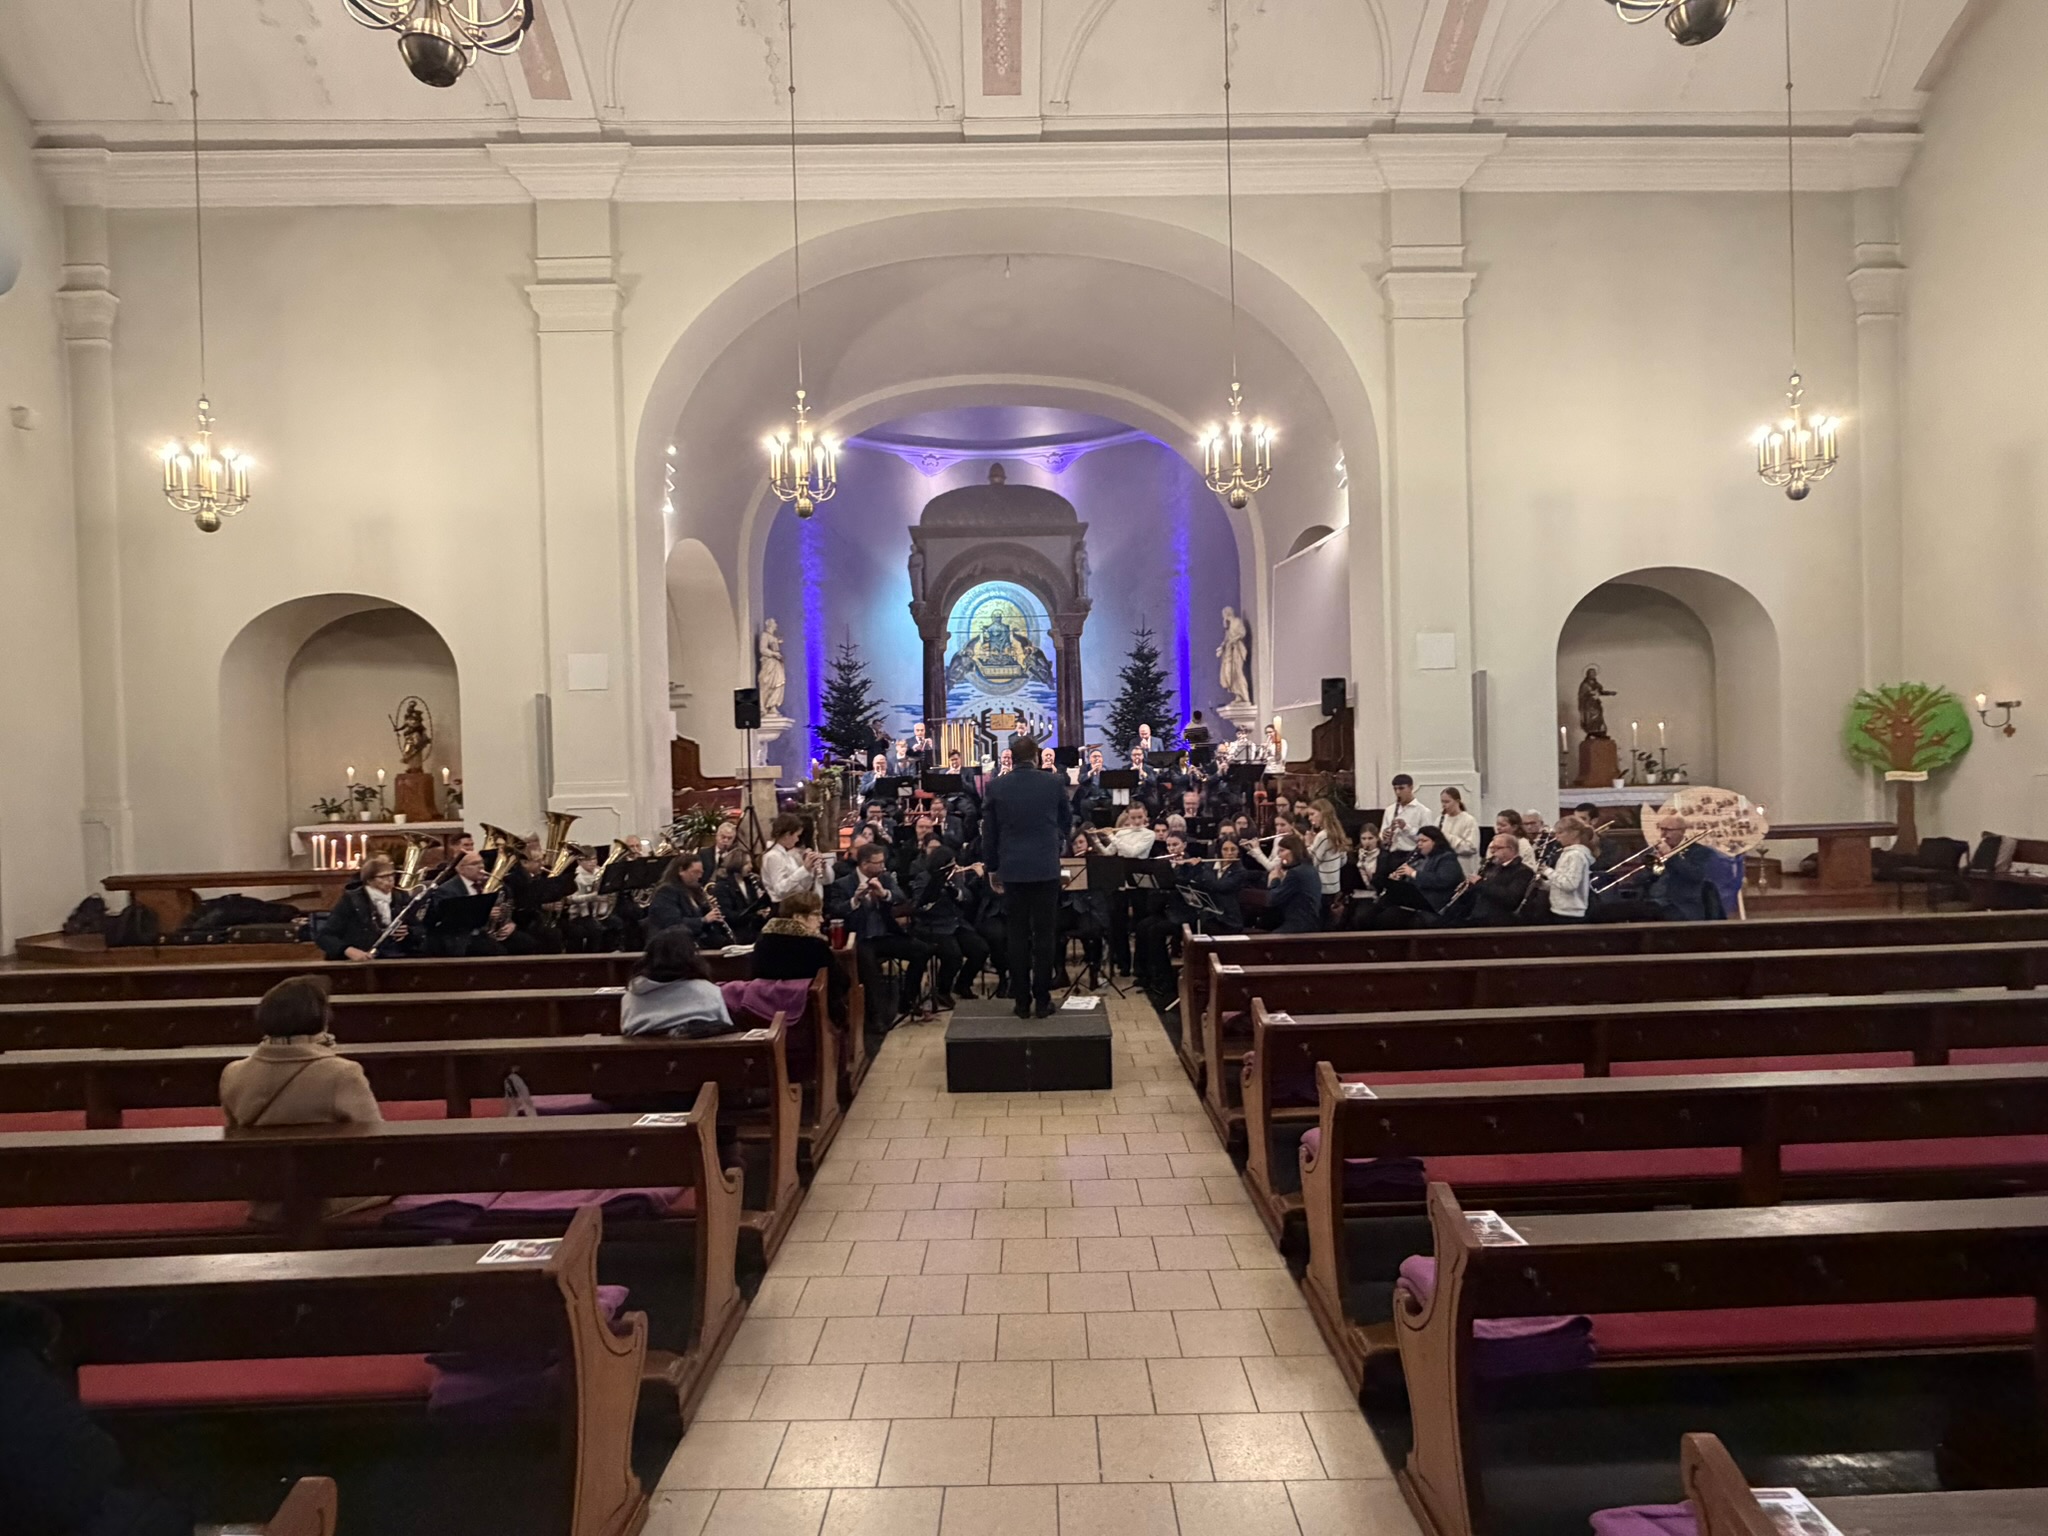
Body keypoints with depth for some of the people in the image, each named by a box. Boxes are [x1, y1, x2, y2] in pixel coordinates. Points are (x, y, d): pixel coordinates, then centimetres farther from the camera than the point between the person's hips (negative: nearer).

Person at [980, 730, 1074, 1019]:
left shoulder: (996, 787, -2)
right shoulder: (1054, 783, -3)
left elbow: (988, 832, 4)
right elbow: (1067, 823, 12)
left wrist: (992, 868, 15)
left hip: (1012, 869, 1)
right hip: (1046, 868, -1)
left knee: (1018, 936, 7)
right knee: (1045, 936, 5)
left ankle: (1022, 1002, 10)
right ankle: (1042, 1000, 7)